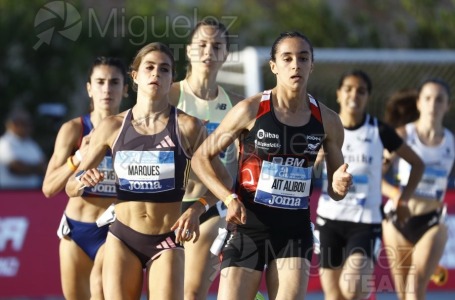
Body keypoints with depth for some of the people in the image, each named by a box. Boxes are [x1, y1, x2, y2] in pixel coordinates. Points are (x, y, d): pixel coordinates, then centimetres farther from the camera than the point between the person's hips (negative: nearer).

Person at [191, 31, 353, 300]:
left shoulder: (327, 121, 3)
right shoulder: (251, 111, -6)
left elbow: (335, 191, 12)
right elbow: (201, 158, -2)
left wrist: (339, 185, -13)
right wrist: (230, 199, -16)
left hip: (295, 230, 2)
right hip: (248, 226, -2)